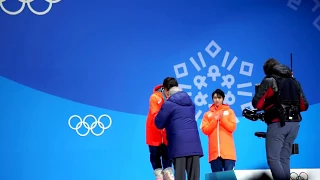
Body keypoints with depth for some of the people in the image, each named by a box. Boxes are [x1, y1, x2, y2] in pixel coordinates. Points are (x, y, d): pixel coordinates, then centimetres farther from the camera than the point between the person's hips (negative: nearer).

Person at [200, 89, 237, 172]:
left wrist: (222, 118, -8)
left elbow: (232, 127, 1)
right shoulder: (207, 114, 13)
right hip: (214, 152, 1)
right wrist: (215, 120, -6)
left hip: (228, 151, -1)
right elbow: (205, 130, 2)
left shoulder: (229, 111, 11)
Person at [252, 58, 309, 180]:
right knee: (285, 158, 11)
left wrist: (267, 105, 14)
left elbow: (256, 103, -6)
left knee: (273, 158, -6)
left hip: (278, 124, -6)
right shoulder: (295, 82, 16)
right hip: (294, 124, 6)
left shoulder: (269, 80, 0)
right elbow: (304, 106, 14)